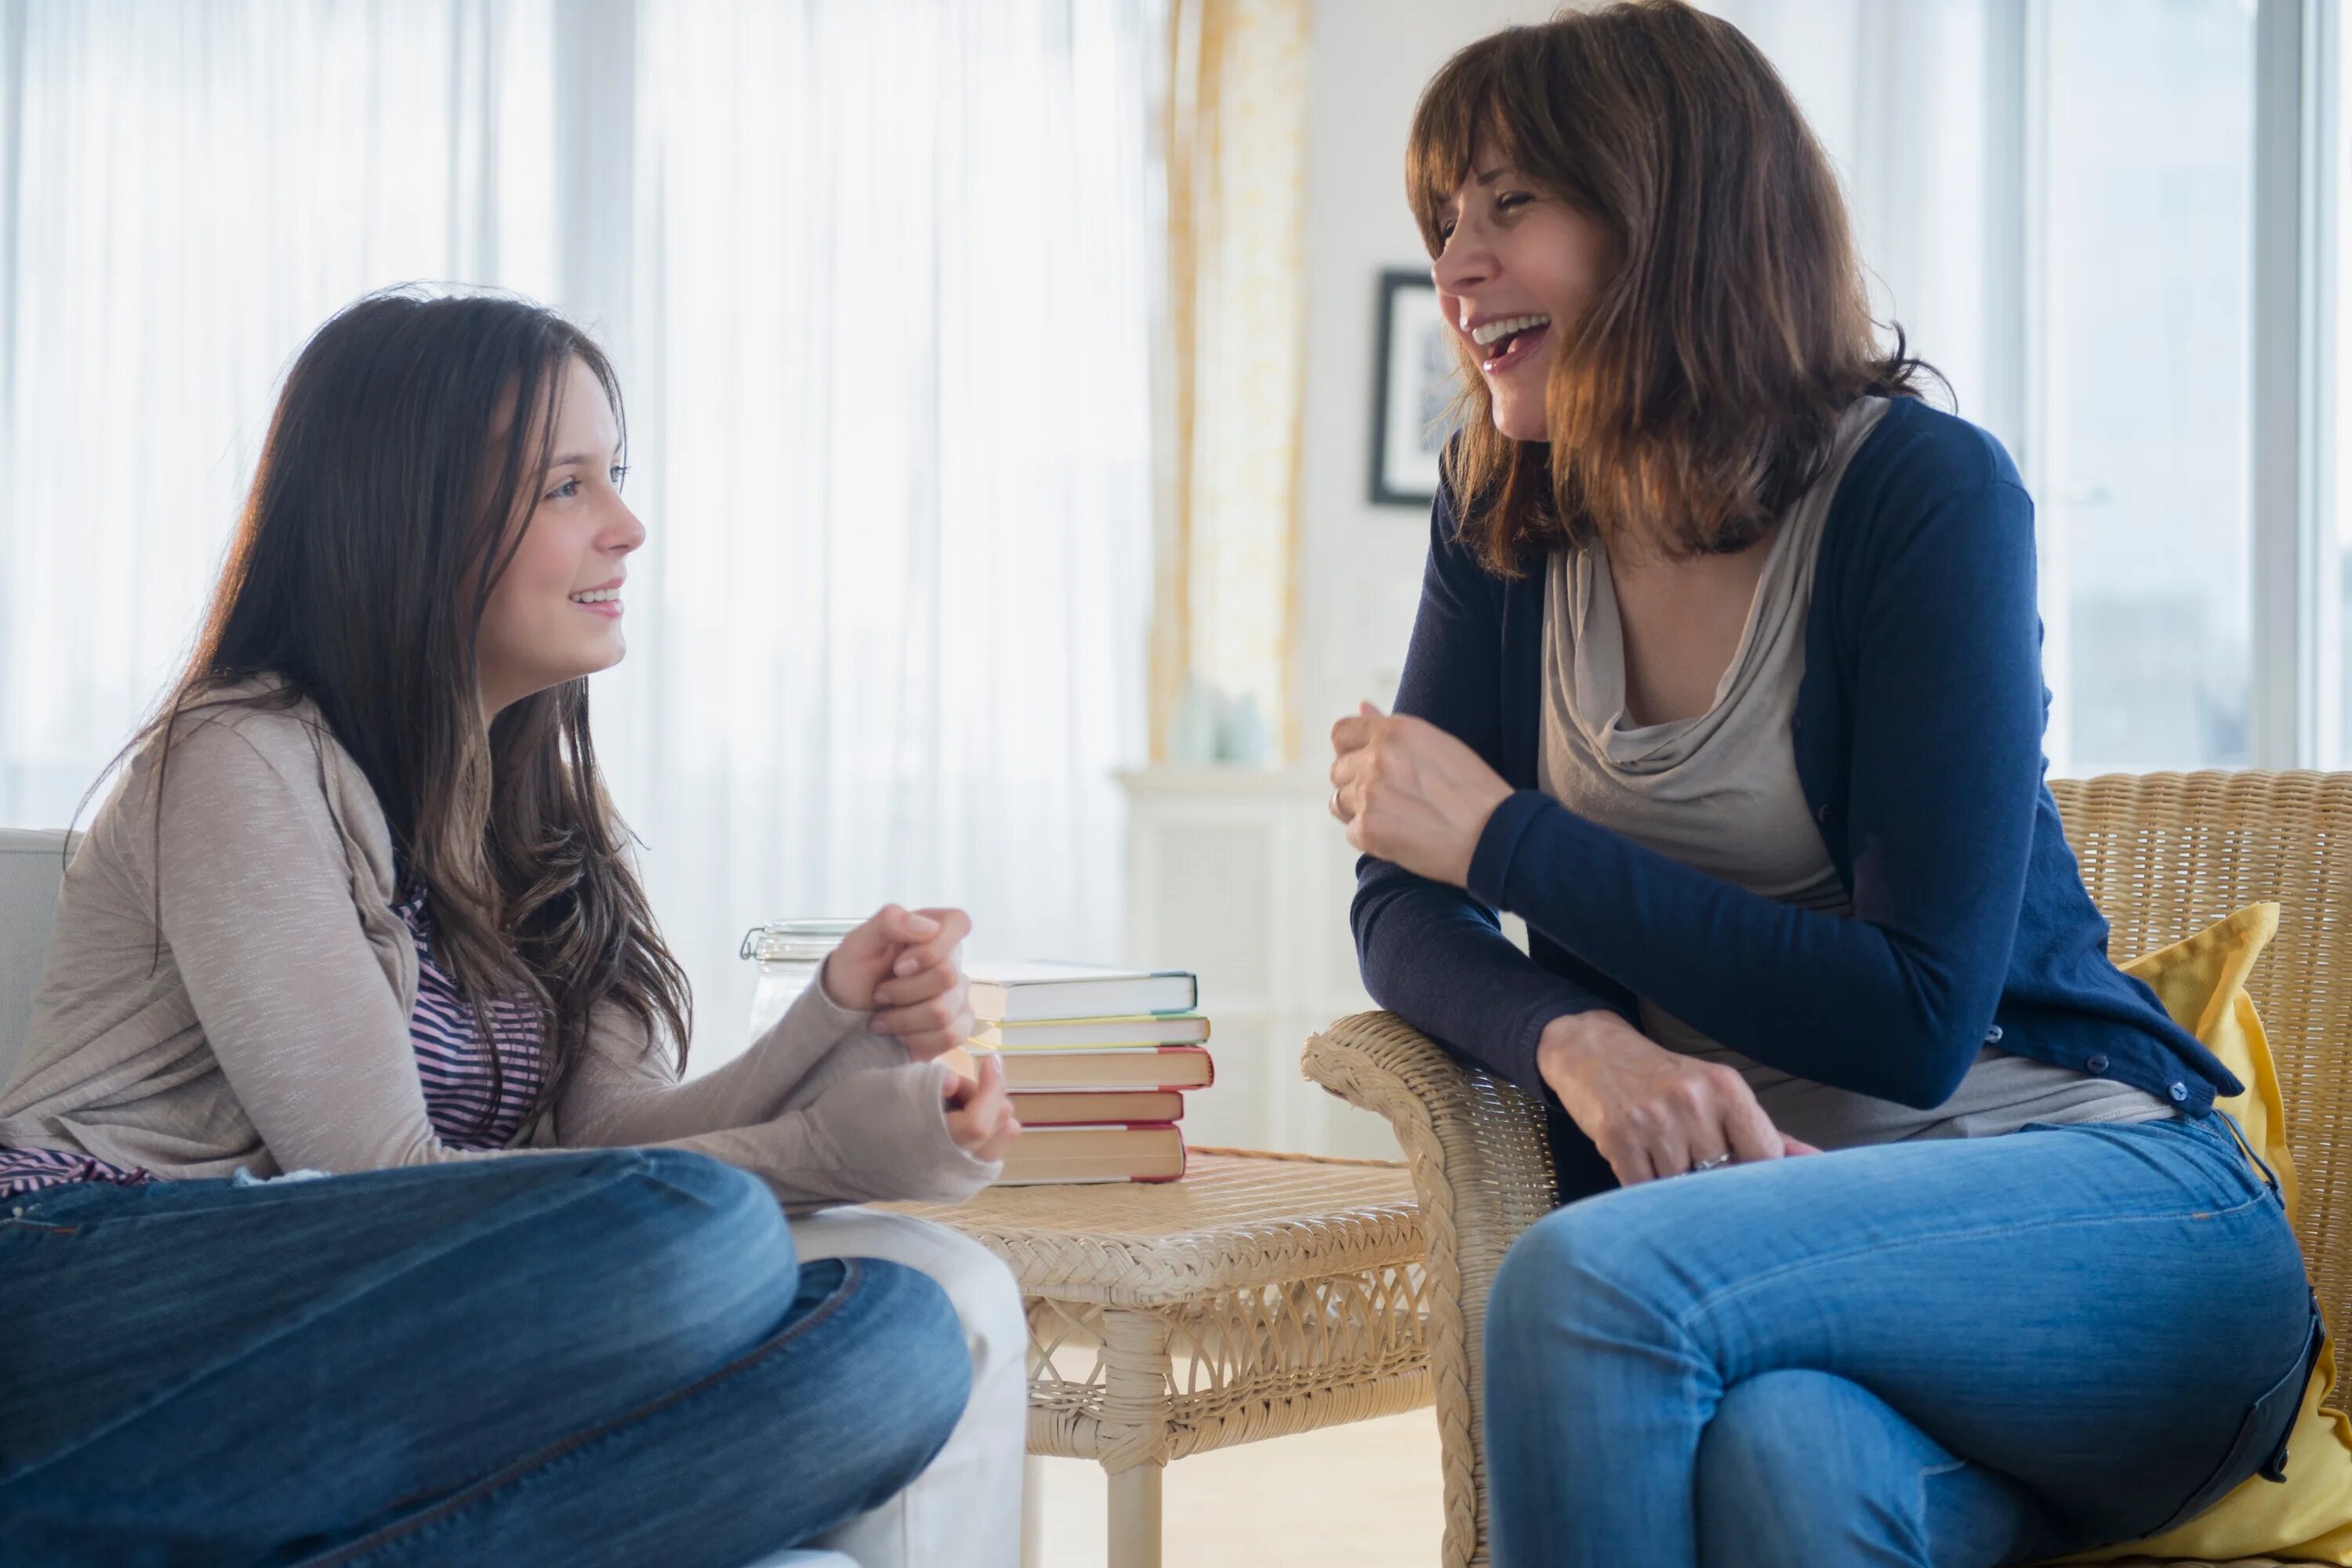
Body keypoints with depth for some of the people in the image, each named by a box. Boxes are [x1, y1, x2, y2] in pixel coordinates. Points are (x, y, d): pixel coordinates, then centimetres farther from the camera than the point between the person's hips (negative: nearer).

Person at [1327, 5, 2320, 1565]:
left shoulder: (1925, 489, -10)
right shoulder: (1504, 529, 8)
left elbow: (1916, 1017, -15)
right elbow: (1406, 908, 5)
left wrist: (1504, 836, -14)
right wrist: (1580, 1040, -18)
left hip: (2100, 1198, -3)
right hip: (1762, 1221, 3)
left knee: (1586, 1278, -31)